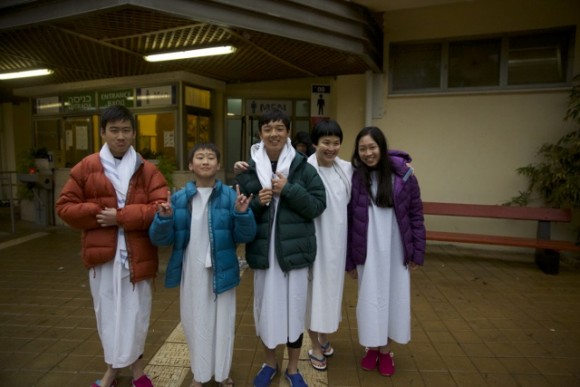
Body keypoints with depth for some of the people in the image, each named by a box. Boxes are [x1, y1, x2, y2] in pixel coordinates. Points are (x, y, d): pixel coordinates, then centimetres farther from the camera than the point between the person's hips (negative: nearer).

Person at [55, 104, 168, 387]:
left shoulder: (147, 170, -1)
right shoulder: (86, 167, 2)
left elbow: (161, 208, -10)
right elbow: (65, 207, 4)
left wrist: (121, 216, -16)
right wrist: (98, 213, -11)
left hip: (137, 254, -1)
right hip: (102, 253, 1)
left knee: (135, 311, 9)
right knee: (108, 312, 13)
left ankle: (132, 362, 33)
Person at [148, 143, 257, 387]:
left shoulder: (230, 196, -7)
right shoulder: (178, 198, -1)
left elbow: (245, 236, -8)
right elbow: (160, 239, -1)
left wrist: (242, 213, -26)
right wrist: (164, 218, -20)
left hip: (221, 272, -1)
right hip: (191, 273, 2)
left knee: (222, 323, 12)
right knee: (195, 323, 15)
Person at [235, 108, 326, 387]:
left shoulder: (302, 166, -2)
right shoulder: (248, 169, 1)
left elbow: (318, 205, -5)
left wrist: (289, 190, -16)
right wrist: (257, 202, -15)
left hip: (295, 250, -1)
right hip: (263, 250, 1)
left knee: (295, 307, 10)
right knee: (265, 306, 14)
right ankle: (269, 363, 39)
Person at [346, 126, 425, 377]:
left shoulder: (403, 174, -8)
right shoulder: (354, 178, -9)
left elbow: (416, 214, -1)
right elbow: (347, 221, -4)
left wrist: (417, 252, -2)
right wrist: (349, 259, -2)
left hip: (397, 251, 1)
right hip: (368, 252, 0)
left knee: (394, 299, 12)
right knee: (370, 300, 11)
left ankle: (386, 351, 32)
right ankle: (372, 348, 33)